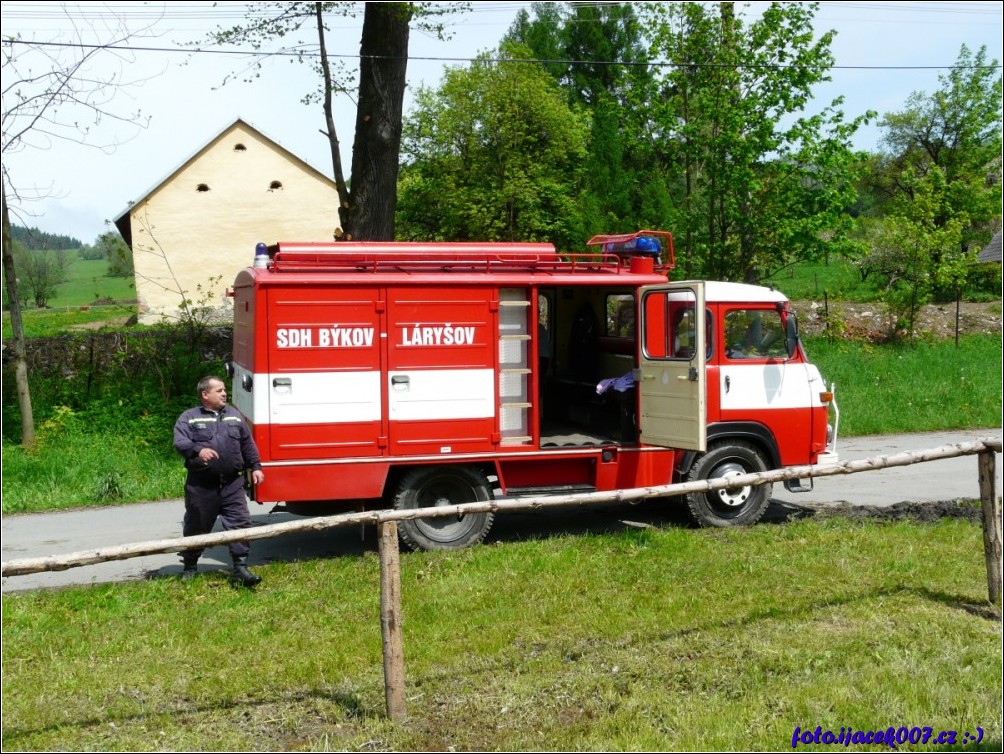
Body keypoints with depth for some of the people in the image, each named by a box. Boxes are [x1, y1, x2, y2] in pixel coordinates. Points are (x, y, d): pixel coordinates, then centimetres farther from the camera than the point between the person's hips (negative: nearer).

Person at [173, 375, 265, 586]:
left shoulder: (234, 416, 14)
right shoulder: (189, 418, 1)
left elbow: (248, 444, 18)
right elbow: (180, 442, -14)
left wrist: (255, 467, 12)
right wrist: (198, 450, -33)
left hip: (232, 484, 3)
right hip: (201, 486, -2)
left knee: (240, 524, -5)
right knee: (196, 527, 11)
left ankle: (240, 569, -1)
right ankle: (190, 567, 29)